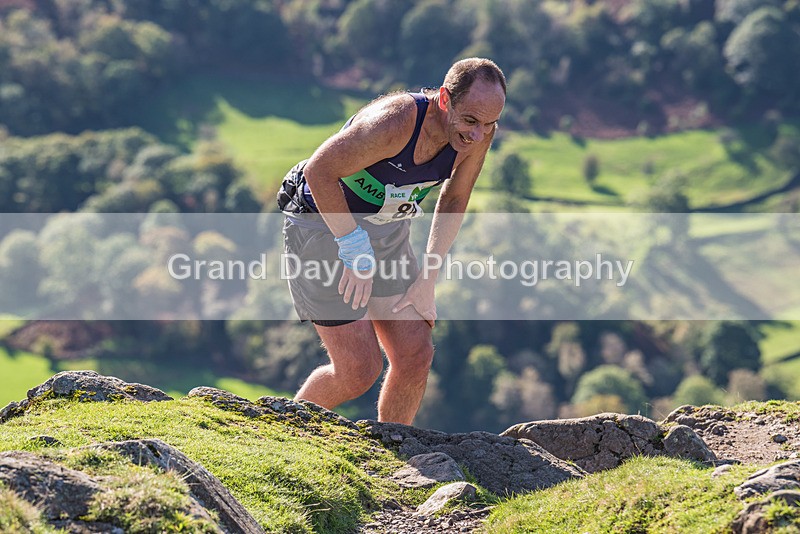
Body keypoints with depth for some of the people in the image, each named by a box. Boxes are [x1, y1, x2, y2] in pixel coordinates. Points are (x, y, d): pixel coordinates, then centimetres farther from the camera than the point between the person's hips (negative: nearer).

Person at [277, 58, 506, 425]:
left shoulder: (479, 132, -12)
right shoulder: (393, 124, -34)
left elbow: (454, 199, 5)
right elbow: (319, 171, -25)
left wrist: (427, 280, 4)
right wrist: (355, 248, -25)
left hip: (386, 230, 7)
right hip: (323, 224, -6)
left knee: (416, 356, -2)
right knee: (359, 371, -9)